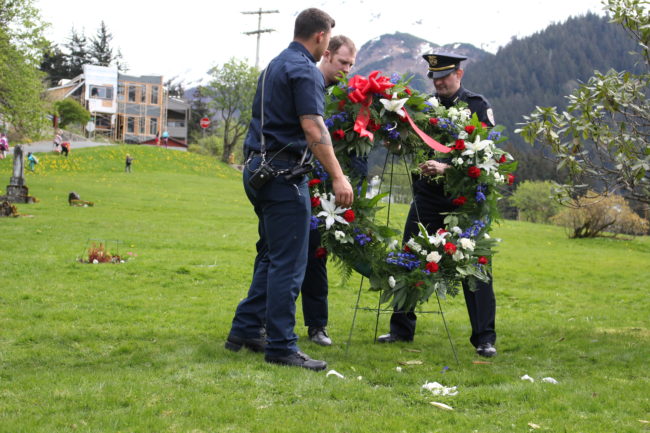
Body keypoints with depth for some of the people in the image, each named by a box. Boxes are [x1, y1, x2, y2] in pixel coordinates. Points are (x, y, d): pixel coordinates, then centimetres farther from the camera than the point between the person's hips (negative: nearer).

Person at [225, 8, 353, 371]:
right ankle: (281, 346, -4)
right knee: (289, 262, -6)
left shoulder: (276, 65, 19)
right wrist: (338, 177, -24)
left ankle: (246, 330, 22)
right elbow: (313, 129, -21)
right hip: (283, 172, -10)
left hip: (259, 169, 10)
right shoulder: (305, 70, -11)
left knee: (271, 256, 18)